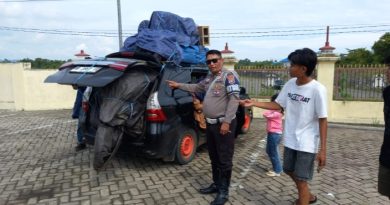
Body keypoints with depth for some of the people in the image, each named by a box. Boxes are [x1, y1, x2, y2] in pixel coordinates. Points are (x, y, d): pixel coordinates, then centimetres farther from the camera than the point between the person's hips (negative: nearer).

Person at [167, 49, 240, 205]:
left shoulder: (229, 75, -12)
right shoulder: (209, 78, 14)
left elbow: (234, 99, -20)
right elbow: (196, 88, 32)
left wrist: (226, 122, -23)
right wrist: (178, 85, 28)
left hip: (223, 123, -8)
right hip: (210, 123, 8)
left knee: (224, 159, 2)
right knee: (214, 157, 18)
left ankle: (224, 191, 14)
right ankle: (216, 184, 33)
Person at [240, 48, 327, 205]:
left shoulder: (317, 89, -19)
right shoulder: (290, 84, -1)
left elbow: (323, 120, -16)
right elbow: (277, 105, 9)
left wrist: (323, 149, -16)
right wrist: (254, 103, 1)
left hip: (307, 143, -7)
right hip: (290, 139, 7)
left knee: (301, 179, 2)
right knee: (289, 170, 23)